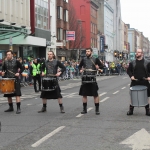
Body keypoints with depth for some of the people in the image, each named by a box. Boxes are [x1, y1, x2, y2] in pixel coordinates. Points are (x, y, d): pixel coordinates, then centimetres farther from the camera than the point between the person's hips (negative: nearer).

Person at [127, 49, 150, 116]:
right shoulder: (132, 63, 7)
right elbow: (128, 70, 11)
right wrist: (131, 76, -5)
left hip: (144, 82, -1)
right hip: (134, 82, 1)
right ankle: (131, 110, 14)